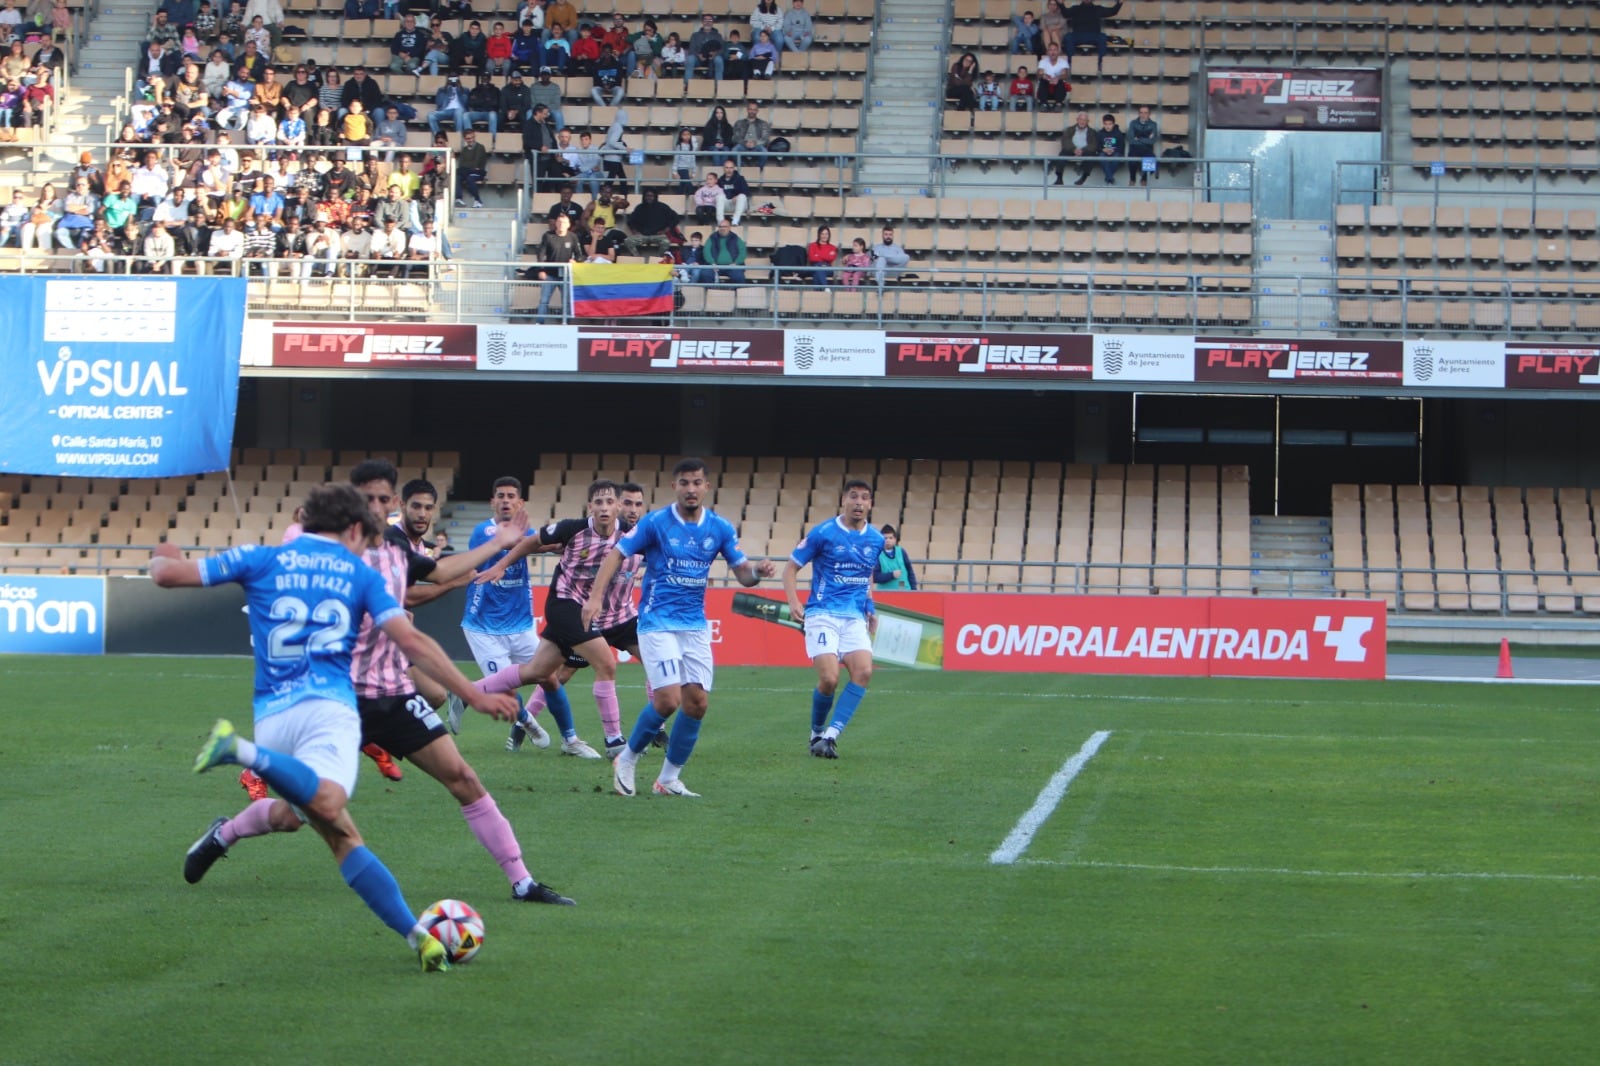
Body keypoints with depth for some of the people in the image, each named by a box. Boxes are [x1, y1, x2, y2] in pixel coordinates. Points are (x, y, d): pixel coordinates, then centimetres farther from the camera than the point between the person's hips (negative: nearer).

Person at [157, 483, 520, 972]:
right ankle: (246, 753, -48)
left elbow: (168, 575, 13)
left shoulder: (262, 559, 16)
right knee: (329, 803, -31)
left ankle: (416, 934, -3)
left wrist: (164, 557, 36)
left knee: (341, 834, 6)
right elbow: (412, 641, 5)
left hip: (272, 714, 4)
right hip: (329, 707, -4)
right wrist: (474, 695, 8)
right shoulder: (359, 573, 14)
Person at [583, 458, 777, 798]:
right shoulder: (655, 523, -7)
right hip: (657, 622, -5)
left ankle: (669, 778, 13)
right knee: (668, 699, -16)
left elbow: (743, 572, 6)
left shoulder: (720, 528, 4)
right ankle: (627, 760, 8)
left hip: (695, 626, 5)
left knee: (697, 702, -3)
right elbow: (617, 554, -5)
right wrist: (596, 597, -17)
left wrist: (758, 571, -18)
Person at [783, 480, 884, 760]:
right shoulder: (823, 533, -4)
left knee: (863, 671, -20)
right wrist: (793, 601, -14)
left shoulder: (876, 540, 10)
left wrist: (871, 610, 18)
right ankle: (816, 733, 10)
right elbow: (791, 567, 2)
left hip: (855, 618, 4)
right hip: (823, 614, -4)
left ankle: (831, 735, -16)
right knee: (829, 679, -17)